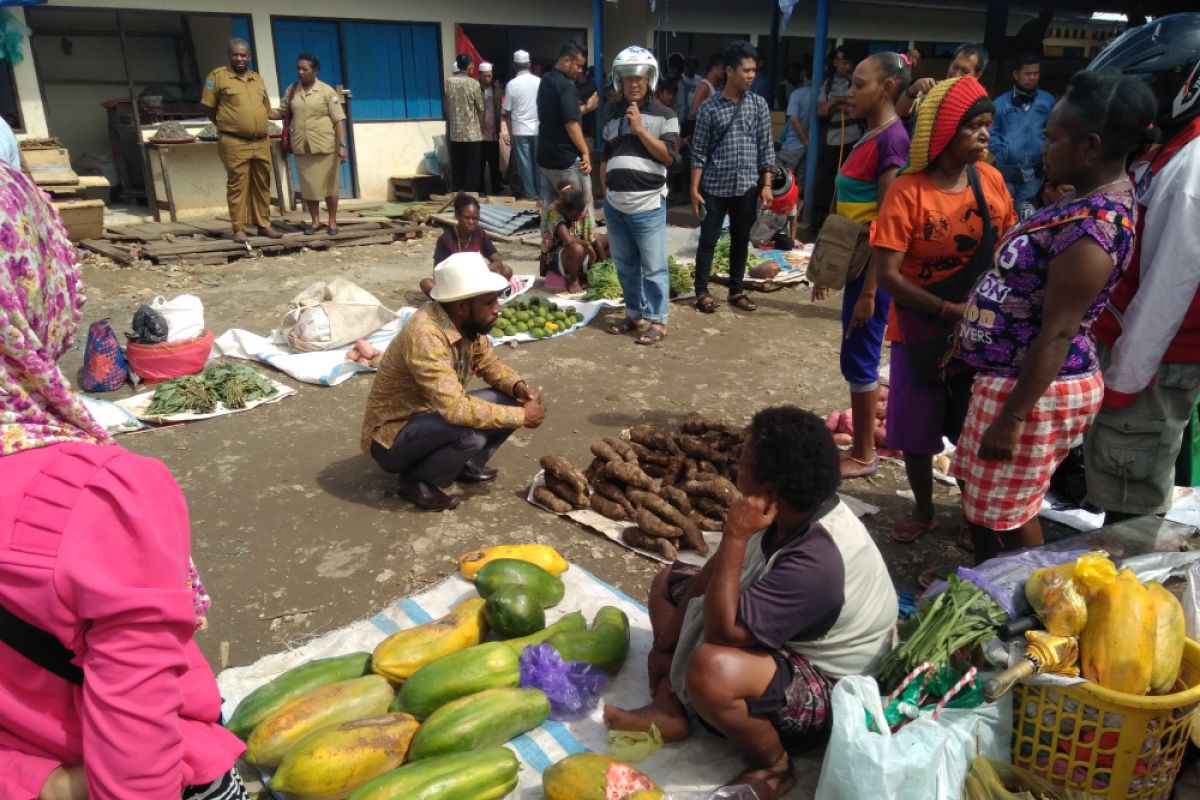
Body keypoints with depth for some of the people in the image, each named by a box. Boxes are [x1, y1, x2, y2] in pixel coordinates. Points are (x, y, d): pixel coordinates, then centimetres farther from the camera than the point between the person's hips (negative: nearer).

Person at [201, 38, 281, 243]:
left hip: (262, 143, 5)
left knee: (262, 185, 9)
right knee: (237, 186, -2)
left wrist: (261, 129, 14)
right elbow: (209, 107, 2)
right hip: (234, 144, -5)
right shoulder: (218, 76, -1)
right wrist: (227, 126, 7)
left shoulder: (258, 79, 14)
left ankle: (264, 225, 18)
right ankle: (238, 228, 3)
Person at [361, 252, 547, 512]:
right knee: (470, 431, -33)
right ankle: (418, 481, -7)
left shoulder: (467, 323, -9)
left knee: (511, 401, -6)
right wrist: (521, 416, -29)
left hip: (435, 419, 8)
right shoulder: (424, 335, -33)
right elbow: (455, 409, -39)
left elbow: (489, 363, 8)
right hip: (393, 437, -8)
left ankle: (465, 465, 10)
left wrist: (518, 387, -13)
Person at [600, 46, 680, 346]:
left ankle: (657, 321, 8)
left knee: (653, 267, -2)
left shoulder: (664, 115, -1)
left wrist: (640, 129, -13)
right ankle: (634, 314, 26)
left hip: (647, 206, -5)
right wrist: (606, 192, 15)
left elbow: (668, 156, -11)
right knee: (625, 266, 13)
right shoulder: (613, 117, 14)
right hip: (614, 206, 6)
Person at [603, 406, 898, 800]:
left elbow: (722, 631, -36)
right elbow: (715, 572, 1)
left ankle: (772, 767, -9)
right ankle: (669, 707, 5)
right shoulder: (792, 510, -11)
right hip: (781, 638, 9)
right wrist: (666, 641, 2)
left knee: (711, 669, -39)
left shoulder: (817, 561, -37)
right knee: (668, 582, 12)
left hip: (826, 685, -9)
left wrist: (735, 536, -34)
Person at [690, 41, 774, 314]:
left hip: (747, 187, 2)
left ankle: (736, 291, 23)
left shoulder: (759, 105, 3)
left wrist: (766, 184, 0)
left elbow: (765, 148, 6)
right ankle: (702, 291, 15)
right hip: (715, 187, -2)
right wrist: (694, 189, -7)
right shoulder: (710, 107, -3)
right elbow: (699, 152, -2)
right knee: (708, 239, 3)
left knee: (741, 240, 11)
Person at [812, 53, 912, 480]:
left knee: (858, 359, 0)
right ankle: (865, 442, 28)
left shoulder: (891, 139, -16)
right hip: (856, 264, 9)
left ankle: (864, 455, 13)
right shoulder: (870, 137, 12)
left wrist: (869, 291, -21)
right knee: (860, 358, 15)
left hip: (873, 268, -9)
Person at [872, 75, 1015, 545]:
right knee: (917, 428, 11)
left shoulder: (991, 180, -3)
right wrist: (948, 310, -24)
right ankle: (923, 511, 34)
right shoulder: (908, 192, -16)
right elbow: (887, 274, -20)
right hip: (922, 330, -3)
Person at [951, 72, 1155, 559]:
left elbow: (1057, 333, -25)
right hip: (1011, 373, 10)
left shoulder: (1090, 227, -25)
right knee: (983, 499, 23)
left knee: (1005, 517, 7)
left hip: (1034, 388, -10)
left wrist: (1010, 419, -22)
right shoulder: (1093, 199, 5)